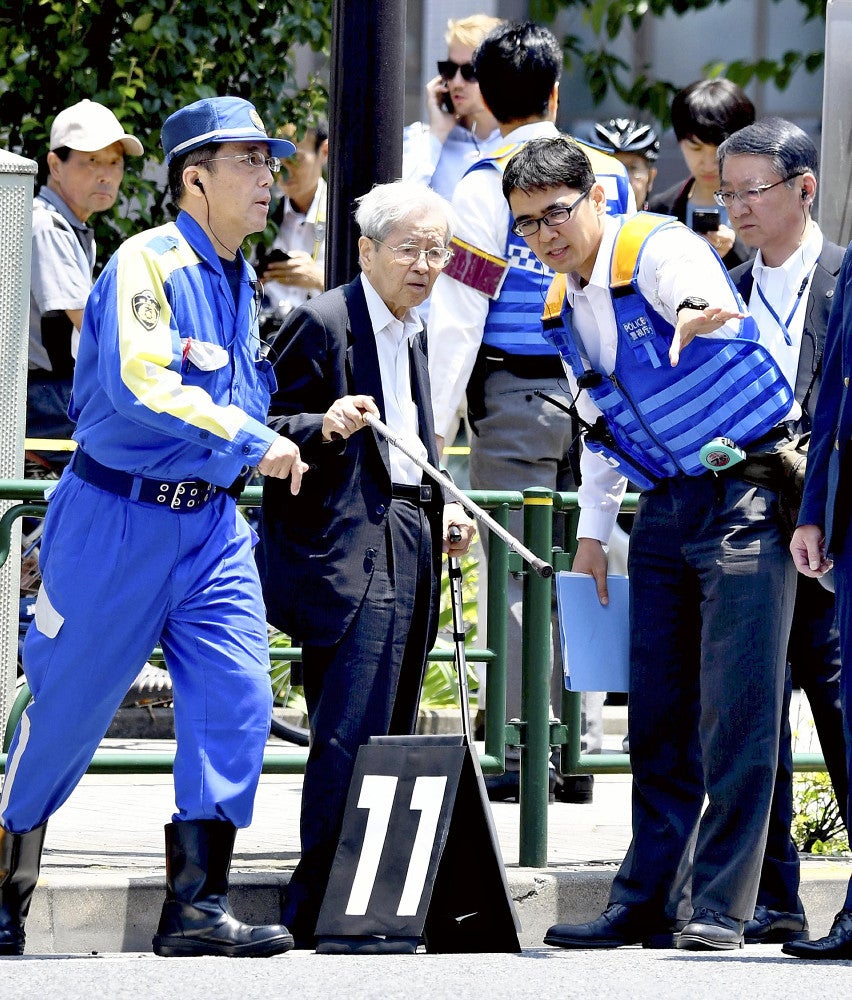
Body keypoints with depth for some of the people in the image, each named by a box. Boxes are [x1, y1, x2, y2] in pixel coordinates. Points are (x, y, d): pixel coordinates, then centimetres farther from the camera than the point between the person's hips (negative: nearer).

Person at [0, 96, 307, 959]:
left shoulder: (237, 283, 13)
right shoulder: (149, 264, -13)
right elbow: (138, 381, -28)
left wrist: (295, 434, 9)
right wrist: (250, 441, -28)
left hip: (210, 524, 7)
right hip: (118, 521, -7)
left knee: (237, 699, -7)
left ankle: (197, 906, -5)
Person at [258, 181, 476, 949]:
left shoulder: (412, 334, 19)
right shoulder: (324, 323, -7)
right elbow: (268, 430, -10)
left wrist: (441, 512, 14)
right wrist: (325, 427, -29)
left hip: (409, 546, 9)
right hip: (347, 553, -9)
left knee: (391, 740, 7)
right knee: (352, 738, -14)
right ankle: (317, 915, -12)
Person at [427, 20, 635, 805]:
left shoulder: (489, 183, -7)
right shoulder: (612, 175, 8)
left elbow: (458, 313, -10)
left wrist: (435, 424, -8)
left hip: (514, 395, -4)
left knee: (519, 577, -2)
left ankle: (524, 758, -3)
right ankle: (581, 752, 11)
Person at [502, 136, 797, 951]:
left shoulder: (659, 250, -14)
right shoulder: (562, 307, 10)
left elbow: (710, 307, -38)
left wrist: (697, 324, -61)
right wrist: (592, 533, 16)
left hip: (745, 494, -8)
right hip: (665, 510, 8)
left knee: (735, 711, -10)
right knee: (658, 715, 8)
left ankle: (720, 910, -9)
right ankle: (643, 905, 13)